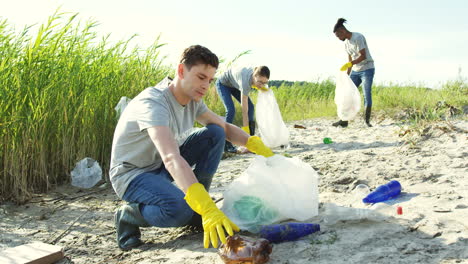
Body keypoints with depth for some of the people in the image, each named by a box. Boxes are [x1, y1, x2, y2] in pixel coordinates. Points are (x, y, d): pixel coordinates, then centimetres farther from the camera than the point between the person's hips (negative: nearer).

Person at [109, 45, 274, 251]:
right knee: (180, 209, -35)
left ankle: (196, 208, -1)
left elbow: (225, 128, 4)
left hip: (161, 167, 8)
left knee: (215, 134, -8)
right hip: (131, 174, -8)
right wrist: (207, 208, -55)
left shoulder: (193, 100, -4)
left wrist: (255, 144, -17)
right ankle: (129, 215, -4)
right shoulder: (153, 103, -30)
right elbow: (171, 158, -44)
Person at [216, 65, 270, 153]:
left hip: (234, 84, 8)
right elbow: (244, 111, -40)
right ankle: (226, 145, -16)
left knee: (250, 107, -3)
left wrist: (258, 87, -19)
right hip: (223, 83, -7)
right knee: (231, 110, -23)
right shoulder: (246, 81, -43)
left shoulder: (258, 74, -24)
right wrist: (245, 130, -41)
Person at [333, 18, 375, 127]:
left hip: (367, 69, -8)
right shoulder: (346, 42, 10)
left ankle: (367, 121, 1)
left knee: (367, 94, -9)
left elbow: (363, 56, -22)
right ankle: (344, 121, 1)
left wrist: (349, 64, -30)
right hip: (355, 71, 8)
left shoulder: (358, 37, -15)